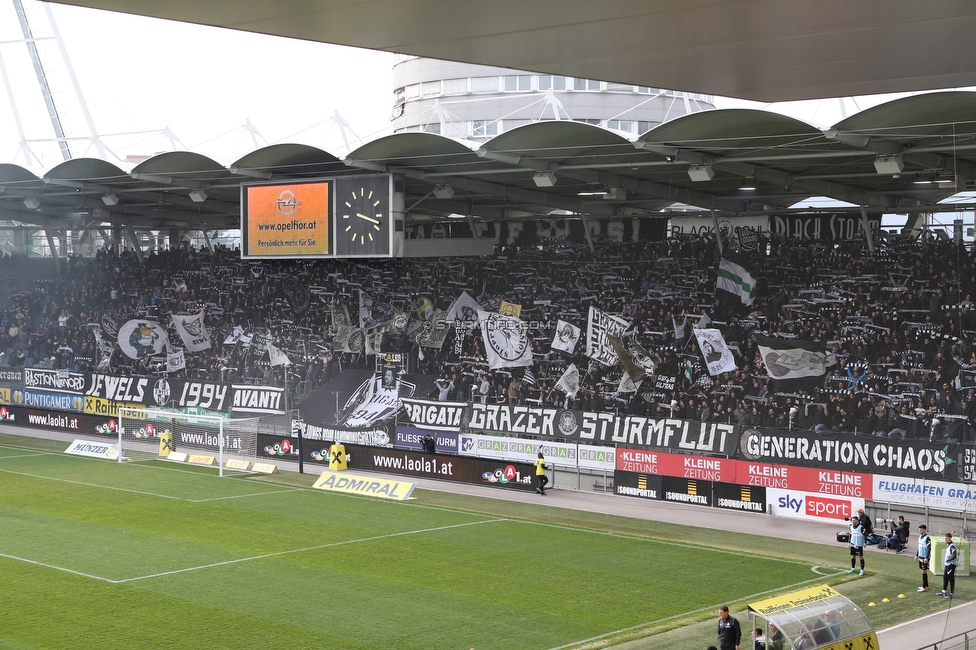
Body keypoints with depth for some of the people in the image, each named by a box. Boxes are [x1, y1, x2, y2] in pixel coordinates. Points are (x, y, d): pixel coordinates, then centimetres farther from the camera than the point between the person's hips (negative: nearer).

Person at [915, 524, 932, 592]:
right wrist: (916, 555, 19)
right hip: (920, 556, 8)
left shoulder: (927, 538, -15)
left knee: (924, 571, -7)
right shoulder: (920, 537, 11)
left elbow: (929, 549, -17)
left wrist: (927, 558, -21)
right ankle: (925, 585, 19)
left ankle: (925, 587, -4)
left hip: (925, 558, -8)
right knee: (923, 571, 12)